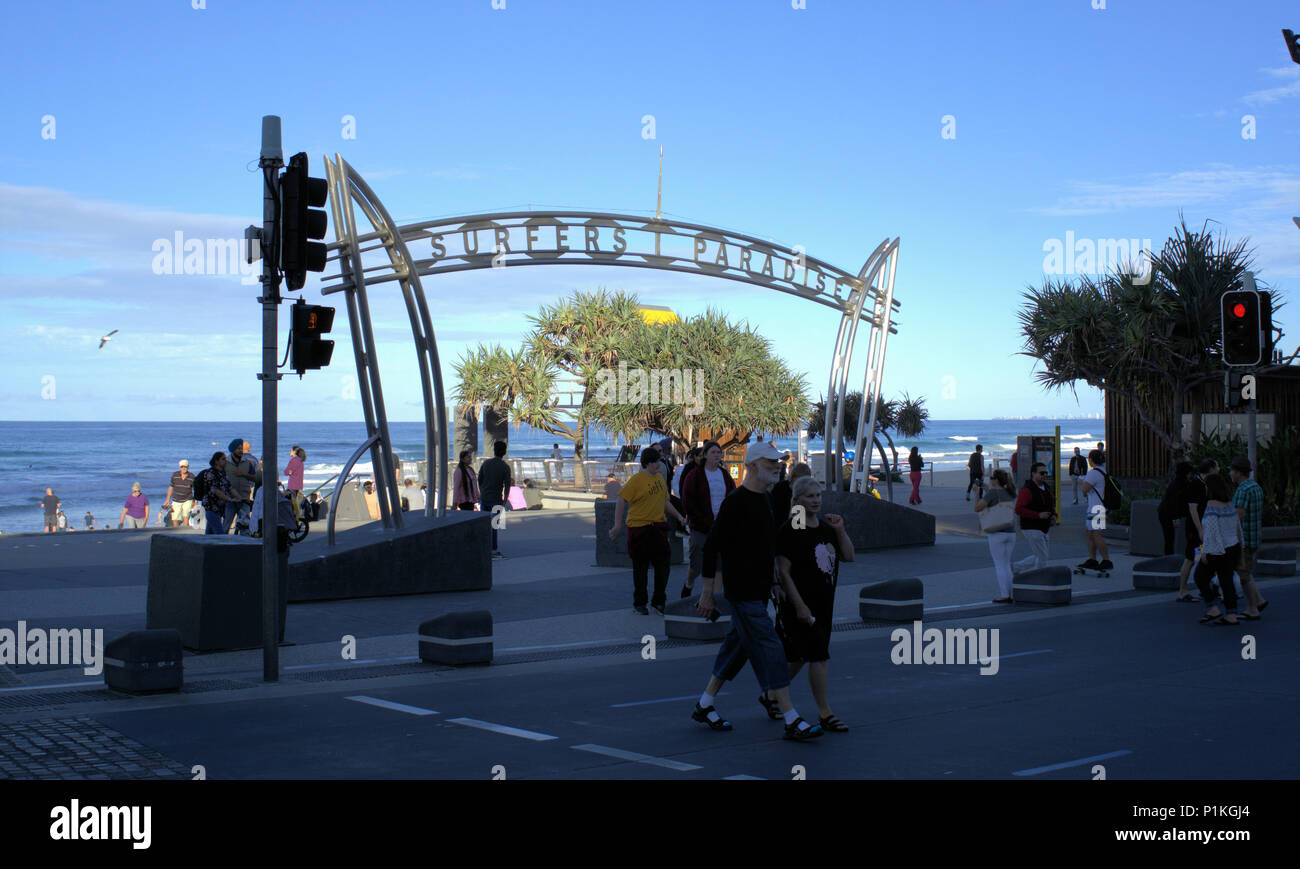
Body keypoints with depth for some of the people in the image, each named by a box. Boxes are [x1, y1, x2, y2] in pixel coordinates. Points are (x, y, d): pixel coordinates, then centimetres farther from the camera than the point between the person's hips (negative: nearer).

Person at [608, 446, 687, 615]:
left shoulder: (660, 477, 10)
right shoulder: (637, 479, -12)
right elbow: (622, 500, -14)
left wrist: (679, 517, 18)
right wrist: (618, 525, -19)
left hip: (658, 526, 6)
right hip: (639, 527, -6)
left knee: (663, 564, 4)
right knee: (640, 567, 4)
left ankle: (658, 602, 15)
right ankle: (639, 604, 16)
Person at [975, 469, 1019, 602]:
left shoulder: (992, 492, -9)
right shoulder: (1010, 493, 11)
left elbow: (977, 508, -14)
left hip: (997, 533, -6)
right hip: (1011, 532, 6)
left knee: (999, 565, -1)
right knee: (1006, 564, 14)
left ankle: (1004, 595, -5)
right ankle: (1011, 594, 11)